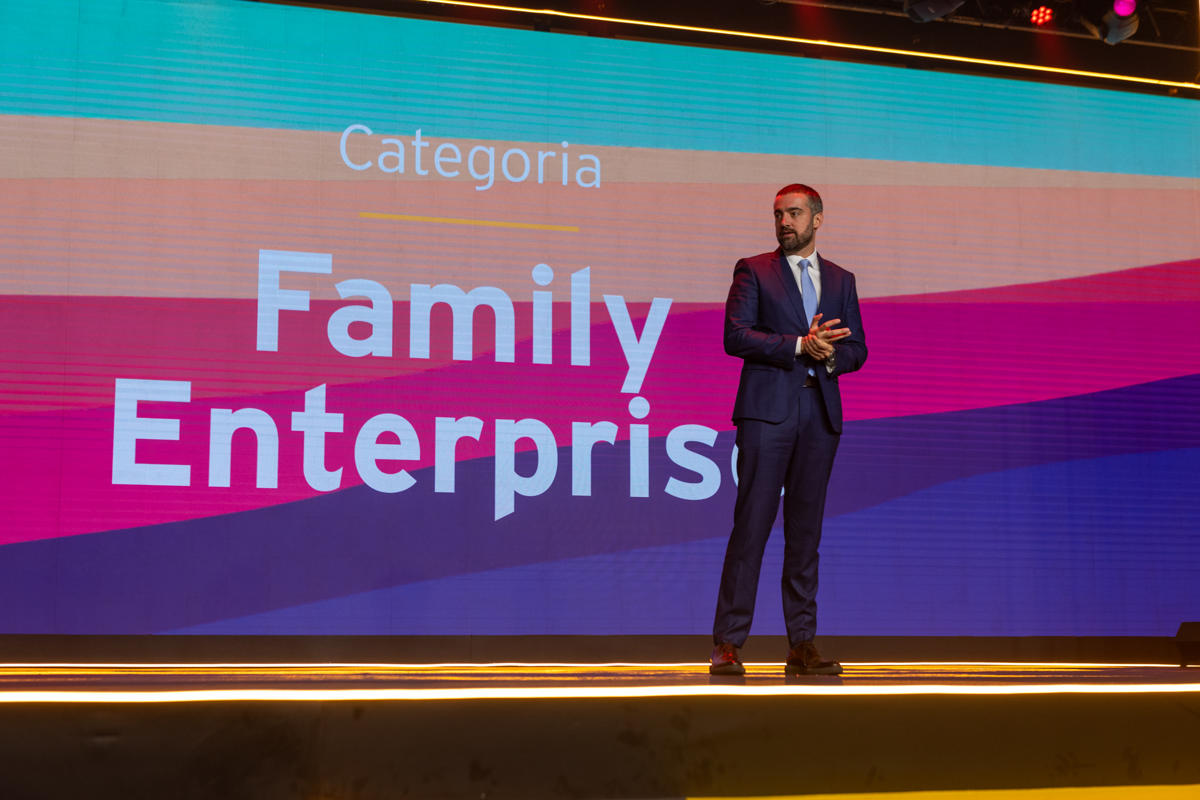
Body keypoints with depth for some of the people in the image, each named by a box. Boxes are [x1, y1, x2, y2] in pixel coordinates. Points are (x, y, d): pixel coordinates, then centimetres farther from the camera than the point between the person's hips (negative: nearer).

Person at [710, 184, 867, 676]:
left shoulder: (841, 280, 18)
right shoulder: (753, 271, 7)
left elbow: (857, 349, 15)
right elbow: (736, 337, -6)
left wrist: (831, 356, -7)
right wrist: (800, 345, -13)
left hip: (820, 413, 4)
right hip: (767, 410, -4)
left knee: (806, 530, 5)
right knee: (751, 525, -7)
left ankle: (802, 645, 8)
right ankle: (728, 643, -3)